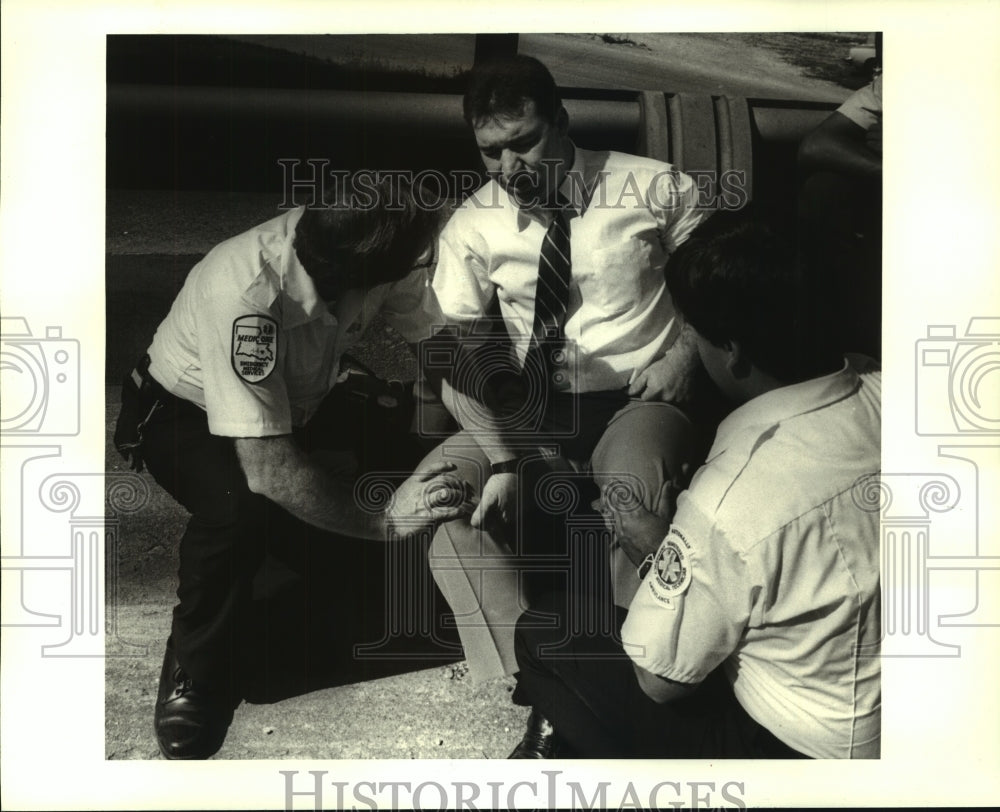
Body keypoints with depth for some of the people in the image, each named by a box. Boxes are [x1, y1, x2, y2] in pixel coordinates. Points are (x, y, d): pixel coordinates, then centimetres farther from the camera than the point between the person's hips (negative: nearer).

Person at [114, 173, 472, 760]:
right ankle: (194, 677, -9)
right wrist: (385, 521, -37)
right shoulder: (246, 294, -41)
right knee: (241, 507, -34)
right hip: (189, 413, -6)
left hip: (297, 404, 6)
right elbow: (267, 471, -41)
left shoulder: (365, 246, -25)